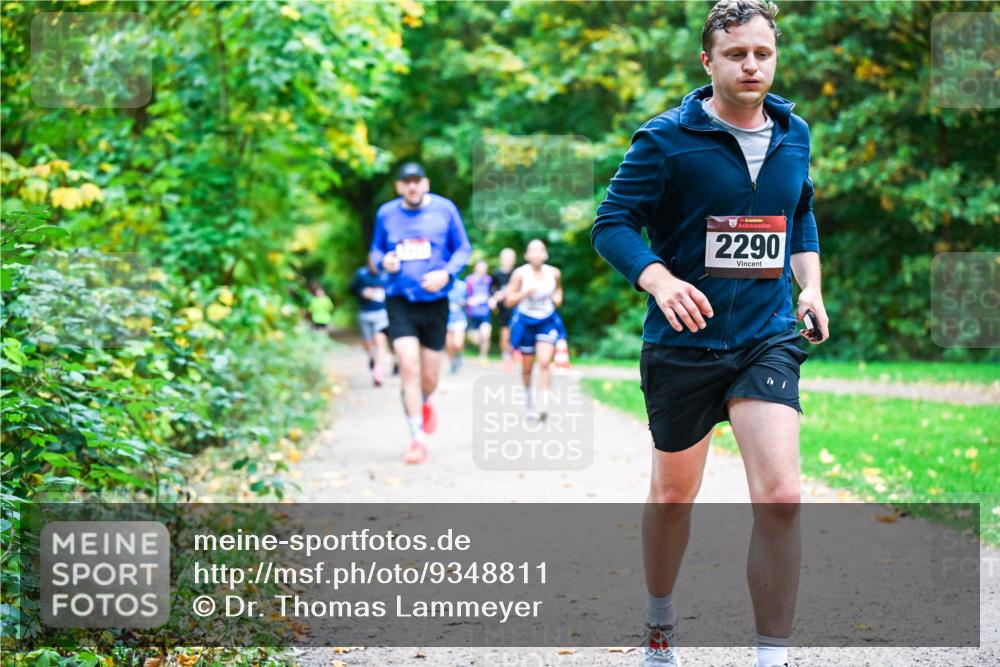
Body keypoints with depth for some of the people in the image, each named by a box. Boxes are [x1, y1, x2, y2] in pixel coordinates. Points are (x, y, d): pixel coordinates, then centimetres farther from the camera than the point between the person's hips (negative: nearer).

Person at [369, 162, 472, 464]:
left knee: (429, 376, 8)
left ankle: (424, 404, 46)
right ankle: (417, 438, -8)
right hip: (400, 300, 0)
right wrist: (383, 261, -8)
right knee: (409, 367, -16)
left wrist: (446, 273, -13)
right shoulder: (386, 213, 4)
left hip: (435, 301, 0)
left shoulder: (445, 209, -1)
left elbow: (463, 249, 5)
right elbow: (376, 250, 16)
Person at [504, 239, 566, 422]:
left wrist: (558, 297, -6)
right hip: (525, 322, 0)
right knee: (527, 366, 10)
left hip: (547, 321, 0)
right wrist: (525, 293, -27)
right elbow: (509, 301, -10)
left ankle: (544, 405, -20)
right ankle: (529, 402, 34)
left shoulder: (553, 273, -6)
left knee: (545, 362, -17)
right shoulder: (520, 273, -12)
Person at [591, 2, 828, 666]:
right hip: (683, 343, -2)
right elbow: (612, 223, -10)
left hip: (768, 339, 2)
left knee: (781, 498, -15)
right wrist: (660, 280, -27)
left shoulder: (794, 135, 5)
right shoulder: (667, 138, -10)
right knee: (673, 497, 14)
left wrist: (810, 282, 8)